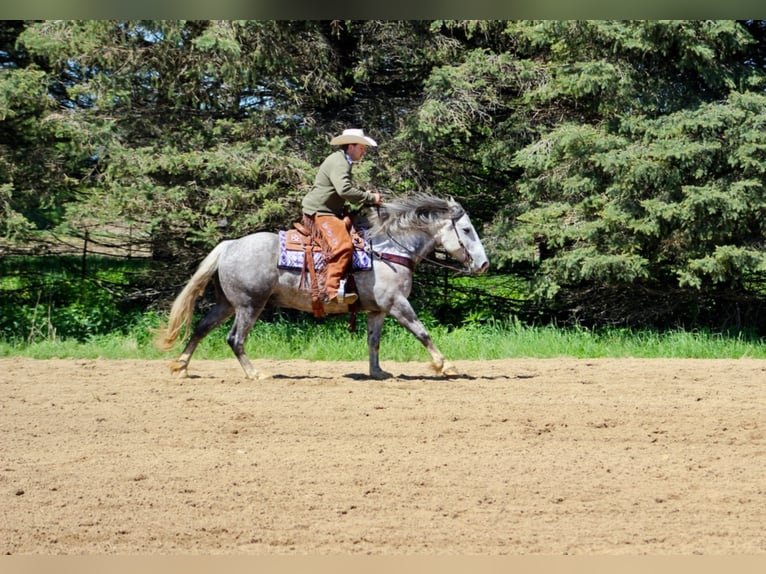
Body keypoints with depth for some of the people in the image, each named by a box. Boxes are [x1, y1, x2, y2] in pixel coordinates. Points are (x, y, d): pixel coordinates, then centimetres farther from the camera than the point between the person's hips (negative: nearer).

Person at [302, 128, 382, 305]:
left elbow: (347, 190, 27)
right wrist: (370, 198, -19)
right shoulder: (338, 162, -14)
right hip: (320, 213, -11)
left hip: (330, 213, 11)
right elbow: (344, 190, -28)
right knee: (342, 245, -28)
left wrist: (367, 195, 9)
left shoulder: (343, 162, 22)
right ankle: (331, 290, -36)